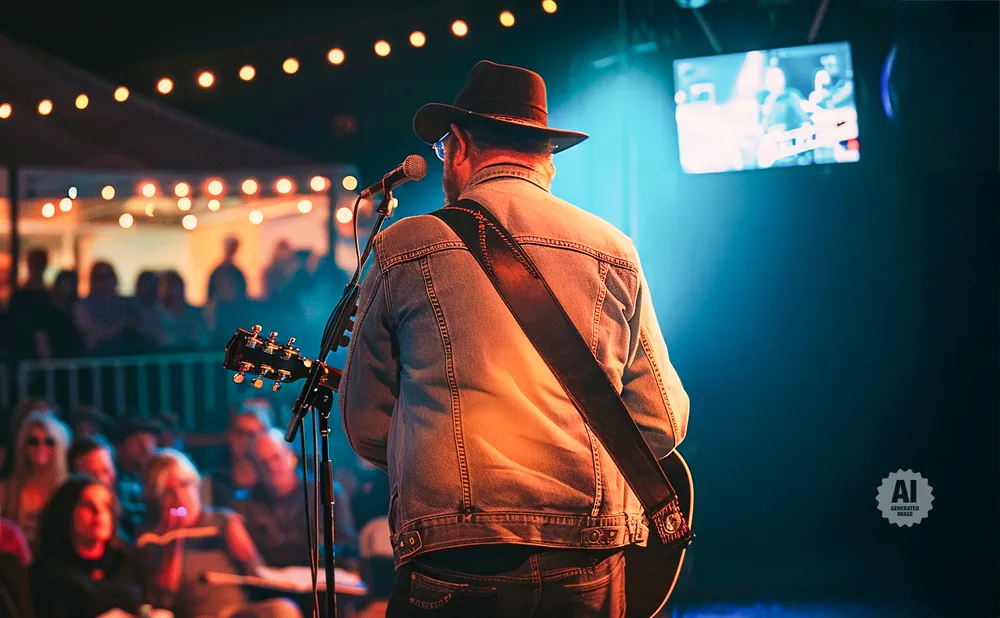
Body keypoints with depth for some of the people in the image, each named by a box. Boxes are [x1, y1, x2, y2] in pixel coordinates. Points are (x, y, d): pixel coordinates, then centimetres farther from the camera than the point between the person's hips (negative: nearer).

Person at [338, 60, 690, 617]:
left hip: (452, 569, -2)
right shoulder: (615, 252, 8)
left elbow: (366, 429, 10)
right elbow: (663, 424, 8)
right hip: (590, 572, 3)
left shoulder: (402, 249, 3)